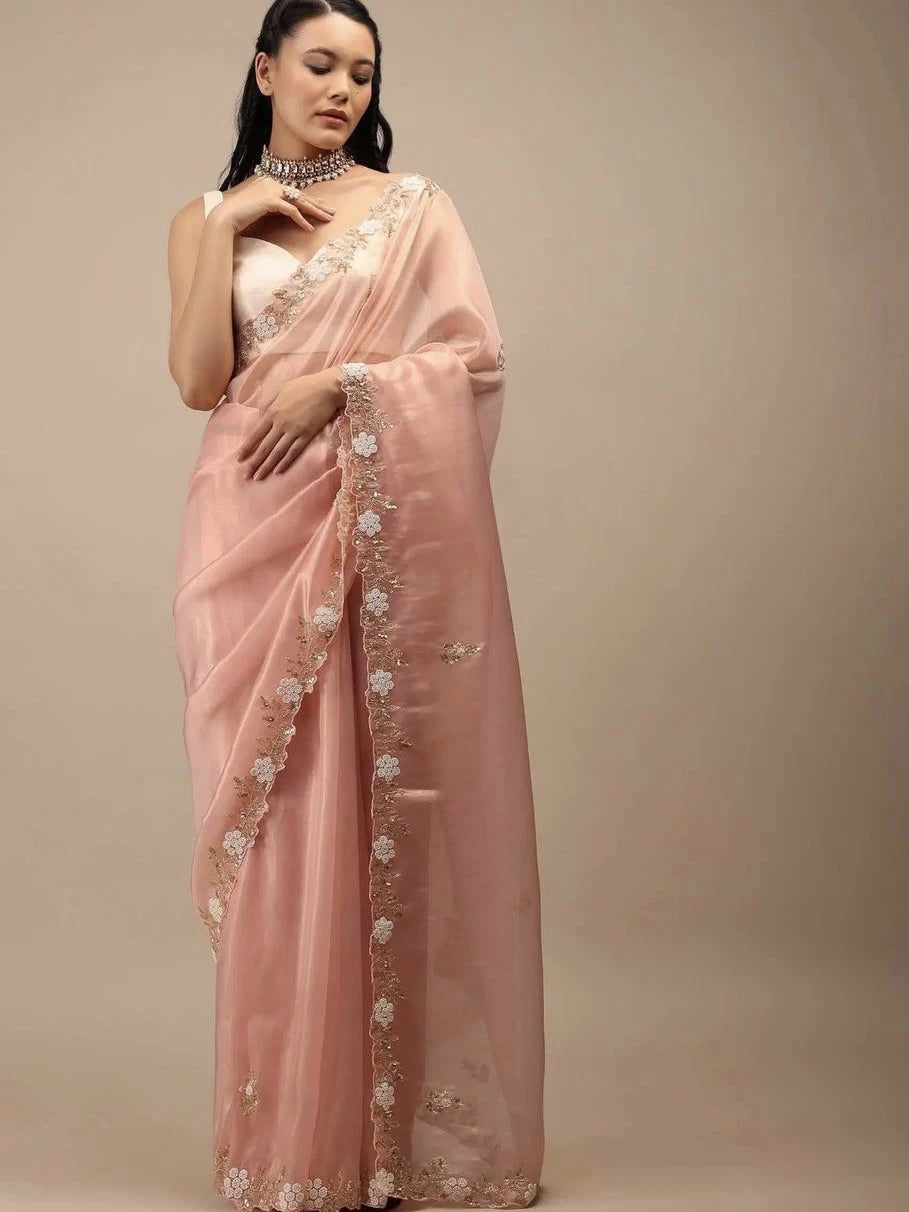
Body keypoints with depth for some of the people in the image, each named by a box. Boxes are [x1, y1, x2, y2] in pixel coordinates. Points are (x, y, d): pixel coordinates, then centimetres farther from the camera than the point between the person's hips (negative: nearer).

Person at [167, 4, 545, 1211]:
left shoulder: (417, 206, 9)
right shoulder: (205, 217, 13)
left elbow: (478, 357, -1)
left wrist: (337, 382, -11)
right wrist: (226, 226, -3)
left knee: (396, 812, -1)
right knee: (278, 816, -1)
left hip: (394, 535, -1)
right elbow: (199, 380, 0)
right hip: (259, 534, 1)